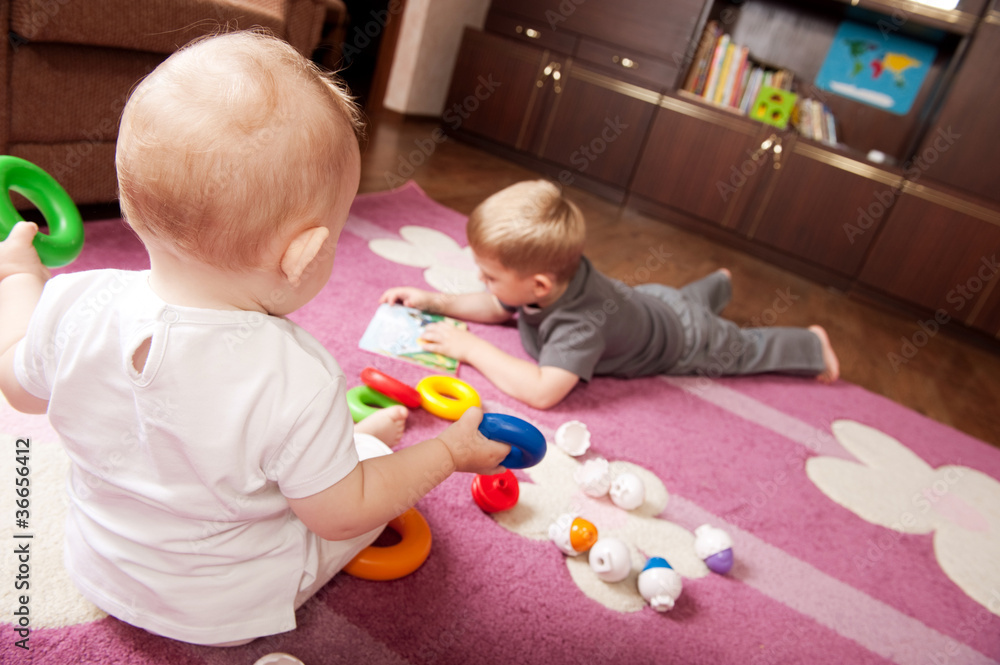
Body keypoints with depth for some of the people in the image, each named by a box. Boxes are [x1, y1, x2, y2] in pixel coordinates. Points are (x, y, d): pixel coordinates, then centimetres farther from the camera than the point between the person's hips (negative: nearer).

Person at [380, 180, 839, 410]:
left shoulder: (581, 322, -50)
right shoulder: (552, 273, -27)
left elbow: (543, 391, -59)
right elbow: (497, 309, -8)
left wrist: (470, 348, -51)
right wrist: (436, 302, -20)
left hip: (688, 339, -6)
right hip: (649, 301, 6)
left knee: (743, 350, 22)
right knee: (685, 297, 40)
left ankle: (812, 345, 47)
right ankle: (719, 282, 68)